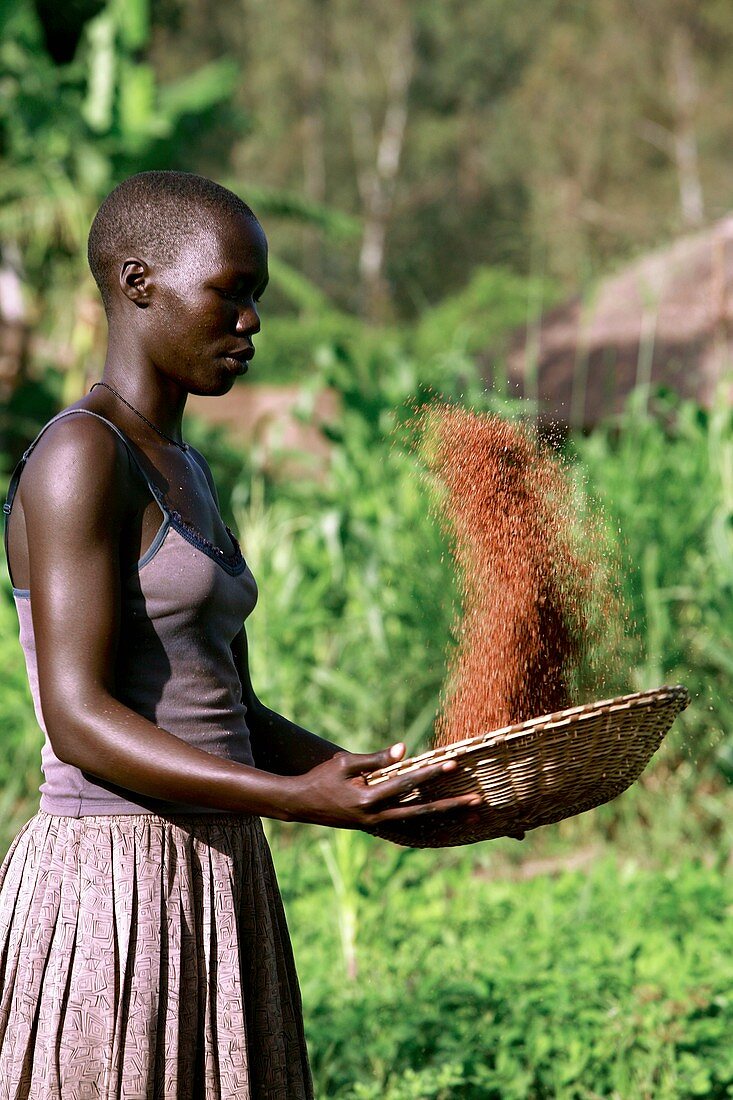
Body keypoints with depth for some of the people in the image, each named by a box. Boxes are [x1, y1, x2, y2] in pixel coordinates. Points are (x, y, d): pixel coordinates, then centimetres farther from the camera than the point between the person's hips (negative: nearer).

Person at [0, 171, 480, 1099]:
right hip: (109, 884, -9)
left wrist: (393, 782, 6)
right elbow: (78, 718, -19)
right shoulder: (79, 457, -12)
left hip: (214, 882, 9)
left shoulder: (182, 473, 17)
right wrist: (297, 799, -27)